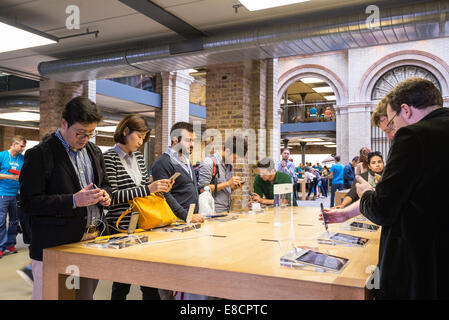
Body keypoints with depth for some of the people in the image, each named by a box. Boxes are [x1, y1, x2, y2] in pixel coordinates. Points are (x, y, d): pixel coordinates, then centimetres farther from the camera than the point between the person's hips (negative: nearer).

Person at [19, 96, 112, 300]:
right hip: (55, 247, -6)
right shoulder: (39, 155, -10)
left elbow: (105, 183, 23)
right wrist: (73, 201, -23)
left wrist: (105, 195, -1)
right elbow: (28, 203, -14)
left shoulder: (94, 152, 11)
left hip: (92, 240, 6)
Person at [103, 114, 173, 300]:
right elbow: (112, 196, -18)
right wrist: (148, 189, -22)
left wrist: (159, 188, 0)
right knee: (122, 283, 6)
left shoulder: (138, 157, 11)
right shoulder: (110, 157, -10)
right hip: (122, 228, -6)